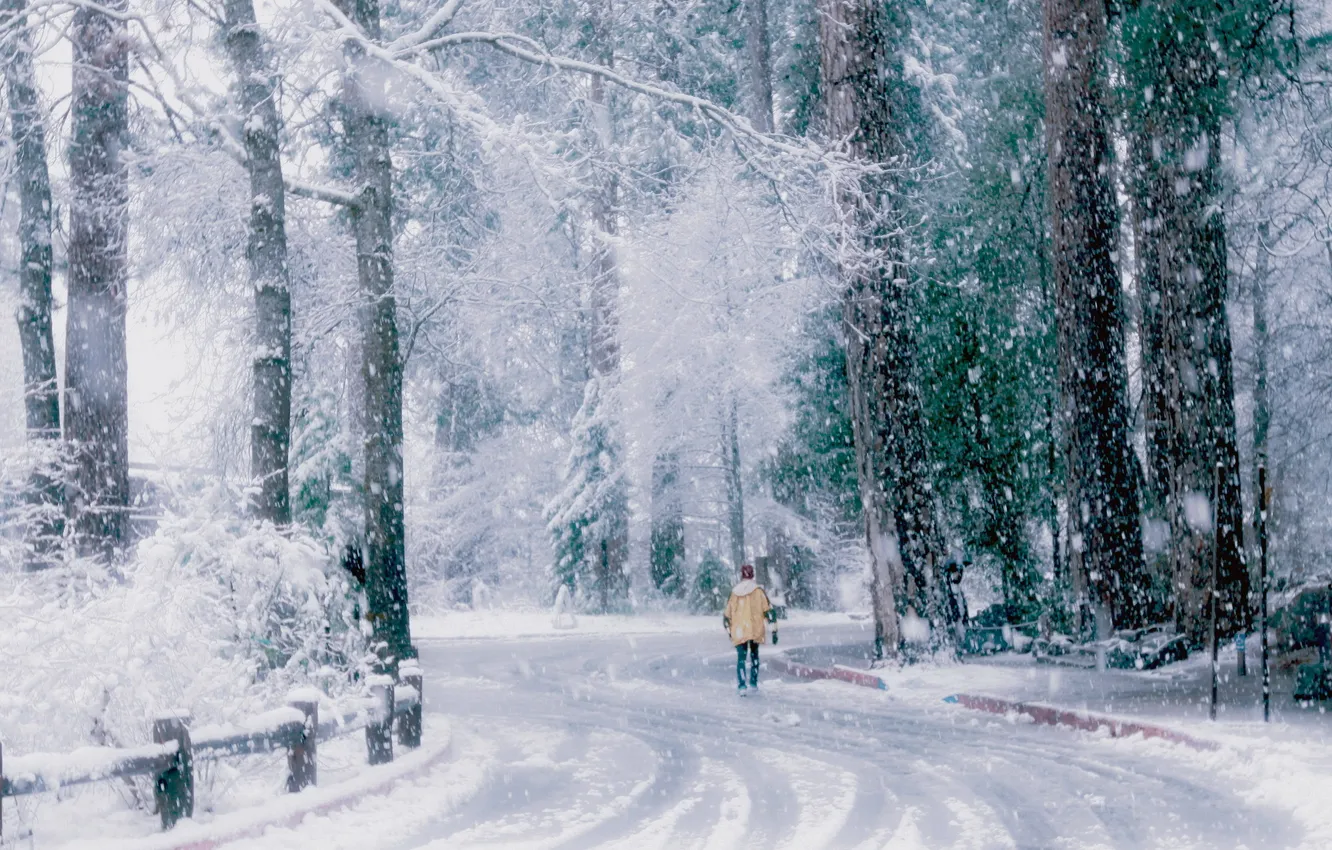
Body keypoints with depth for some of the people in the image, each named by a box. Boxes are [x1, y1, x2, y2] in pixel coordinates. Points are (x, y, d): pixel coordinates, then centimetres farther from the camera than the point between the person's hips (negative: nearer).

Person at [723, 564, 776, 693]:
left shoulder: (734, 593, 4)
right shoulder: (758, 591, -2)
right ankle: (753, 683, 21)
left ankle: (742, 685, -14)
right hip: (756, 630, 0)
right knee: (754, 655, 20)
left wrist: (729, 631, 26)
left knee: (741, 657, 3)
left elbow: (727, 615, 11)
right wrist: (774, 630, -2)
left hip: (739, 632, 0)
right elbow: (769, 611, -6)